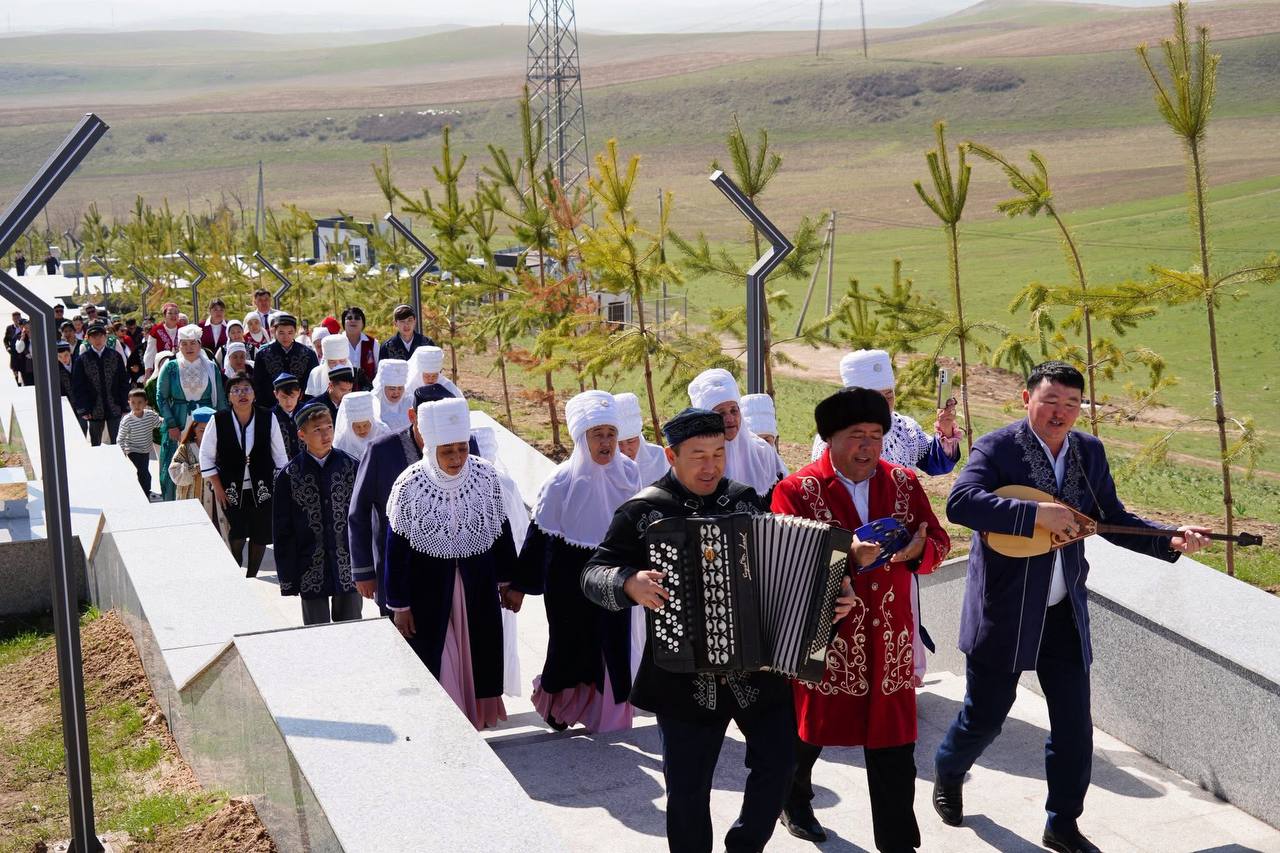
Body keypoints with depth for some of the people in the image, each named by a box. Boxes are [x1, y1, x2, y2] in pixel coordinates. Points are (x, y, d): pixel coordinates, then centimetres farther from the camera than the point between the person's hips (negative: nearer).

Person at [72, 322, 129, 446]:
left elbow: (123, 383, 4)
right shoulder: (82, 360, -2)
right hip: (94, 411, 0)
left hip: (114, 409, 0)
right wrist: (83, 410, -6)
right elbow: (77, 387, 0)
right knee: (95, 445, 10)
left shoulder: (115, 356, 2)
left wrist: (124, 406, 0)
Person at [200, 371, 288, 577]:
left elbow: (279, 454, 5)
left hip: (262, 488, 2)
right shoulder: (218, 421, -8)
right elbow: (206, 455, 1)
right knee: (237, 534, -9)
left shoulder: (268, 419, -4)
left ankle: (251, 576, 25)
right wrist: (217, 488, -3)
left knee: (261, 534, 5)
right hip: (232, 489, -1)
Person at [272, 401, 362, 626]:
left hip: (348, 567, 1)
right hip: (311, 572, -1)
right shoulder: (289, 476, -4)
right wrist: (287, 577, -3)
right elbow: (282, 531, 0)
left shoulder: (350, 466, -1)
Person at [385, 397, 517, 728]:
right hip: (428, 586, -3)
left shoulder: (486, 476, -9)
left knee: (479, 651, 14)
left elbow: (501, 530, 5)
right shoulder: (409, 486, -16)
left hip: (477, 582, 3)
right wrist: (399, 604, -5)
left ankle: (476, 714, 33)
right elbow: (397, 548, -8)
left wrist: (508, 579, 11)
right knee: (434, 657, 3)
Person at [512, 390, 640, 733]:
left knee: (613, 648, 7)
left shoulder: (628, 472, -4)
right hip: (570, 581, -3)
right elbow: (538, 536, -9)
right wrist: (518, 585, -4)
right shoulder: (562, 481, -16)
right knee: (572, 647, 9)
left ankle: (609, 715, 23)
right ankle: (555, 703, 36)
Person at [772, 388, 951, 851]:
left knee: (893, 745, 5)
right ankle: (794, 802, 47)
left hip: (889, 639, 3)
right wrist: (847, 557, -33)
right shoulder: (797, 490, -10)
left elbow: (938, 542, 4)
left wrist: (917, 550, -19)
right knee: (807, 730, 19)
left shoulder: (903, 482, 4)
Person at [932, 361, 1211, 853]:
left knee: (1074, 726, 7)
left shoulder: (1090, 451, 5)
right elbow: (960, 502, -28)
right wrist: (1038, 514, -32)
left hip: (1065, 611, 5)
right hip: (1004, 611, -5)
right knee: (984, 716, 9)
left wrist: (1172, 540, -8)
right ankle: (947, 775, 40)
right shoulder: (998, 447, -13)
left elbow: (1113, 519, 8)